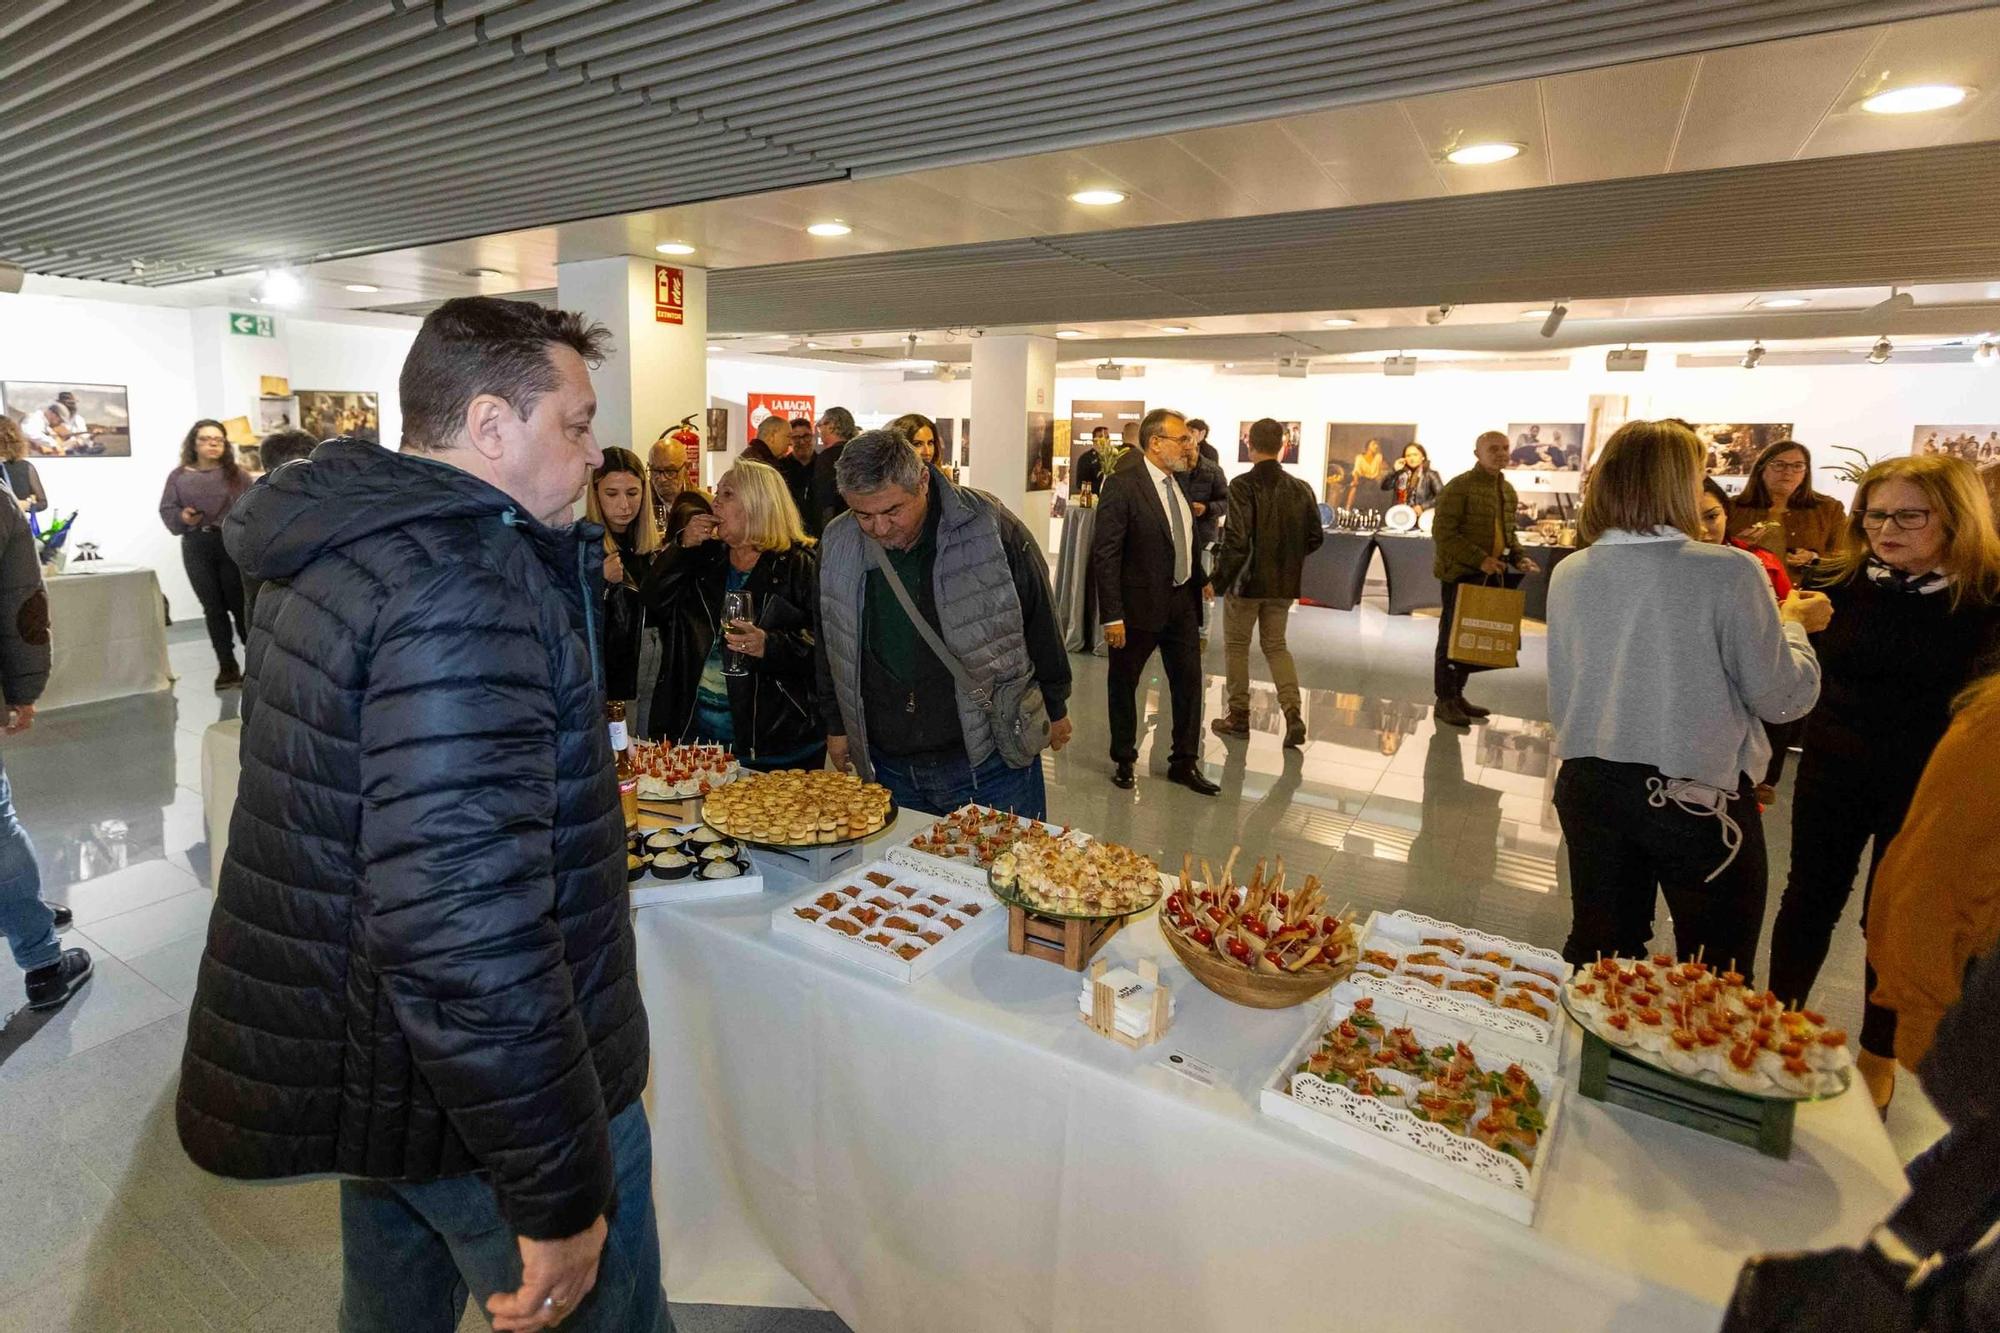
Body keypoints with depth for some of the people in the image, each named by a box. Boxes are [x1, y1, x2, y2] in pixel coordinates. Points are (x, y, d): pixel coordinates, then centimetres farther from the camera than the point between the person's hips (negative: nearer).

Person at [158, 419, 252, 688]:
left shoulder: (237, 475, 5)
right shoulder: (179, 476, 8)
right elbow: (167, 511, 6)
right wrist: (183, 517, -13)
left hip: (233, 545, -2)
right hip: (196, 547, 2)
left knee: (239, 604, -2)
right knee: (213, 607, 7)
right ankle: (227, 666, 13)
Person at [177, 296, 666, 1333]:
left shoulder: (335, 551, 7)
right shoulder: (473, 585, -27)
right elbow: (470, 931, -33)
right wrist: (561, 1197, -25)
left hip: (354, 1060, 10)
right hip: (489, 1094, -10)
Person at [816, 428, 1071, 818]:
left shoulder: (989, 526, -13)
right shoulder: (837, 545, -1)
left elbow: (1040, 621, -1)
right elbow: (831, 650, 13)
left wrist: (1056, 708, 7)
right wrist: (837, 727, 18)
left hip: (991, 761, -3)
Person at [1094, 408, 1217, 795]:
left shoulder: (1176, 481, 5)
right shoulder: (1123, 485, -18)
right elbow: (1105, 554, -20)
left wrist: (1200, 579, 16)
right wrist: (1112, 616, -22)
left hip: (1182, 600, 7)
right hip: (1140, 604, -7)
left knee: (1189, 681, 11)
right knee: (1123, 683, 10)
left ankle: (1184, 762, 24)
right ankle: (1124, 761, 28)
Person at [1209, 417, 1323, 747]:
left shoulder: (1243, 486, -15)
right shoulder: (1301, 489, 1)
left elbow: (1236, 539, -21)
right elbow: (1315, 537, 5)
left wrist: (1220, 577, -11)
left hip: (1247, 580, -5)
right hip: (1284, 583, 5)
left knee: (1236, 646, 12)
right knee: (1276, 646, 17)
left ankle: (1238, 716, 19)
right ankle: (1293, 712, 2)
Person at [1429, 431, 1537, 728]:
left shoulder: (1508, 490, 14)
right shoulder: (1459, 486, -12)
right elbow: (1442, 532, -18)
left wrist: (1519, 557, 4)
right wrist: (1479, 559, -23)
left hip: (1489, 575, 8)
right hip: (1460, 573, -8)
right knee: (1452, 636, -1)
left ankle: (1458, 694, 23)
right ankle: (1445, 700, 7)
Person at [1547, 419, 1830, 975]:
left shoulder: (1569, 574, -2)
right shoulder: (1729, 573, -14)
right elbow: (1783, 696, -8)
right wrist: (1793, 624, 9)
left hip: (1591, 785, 4)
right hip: (1699, 797, -4)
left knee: (1597, 957, 17)